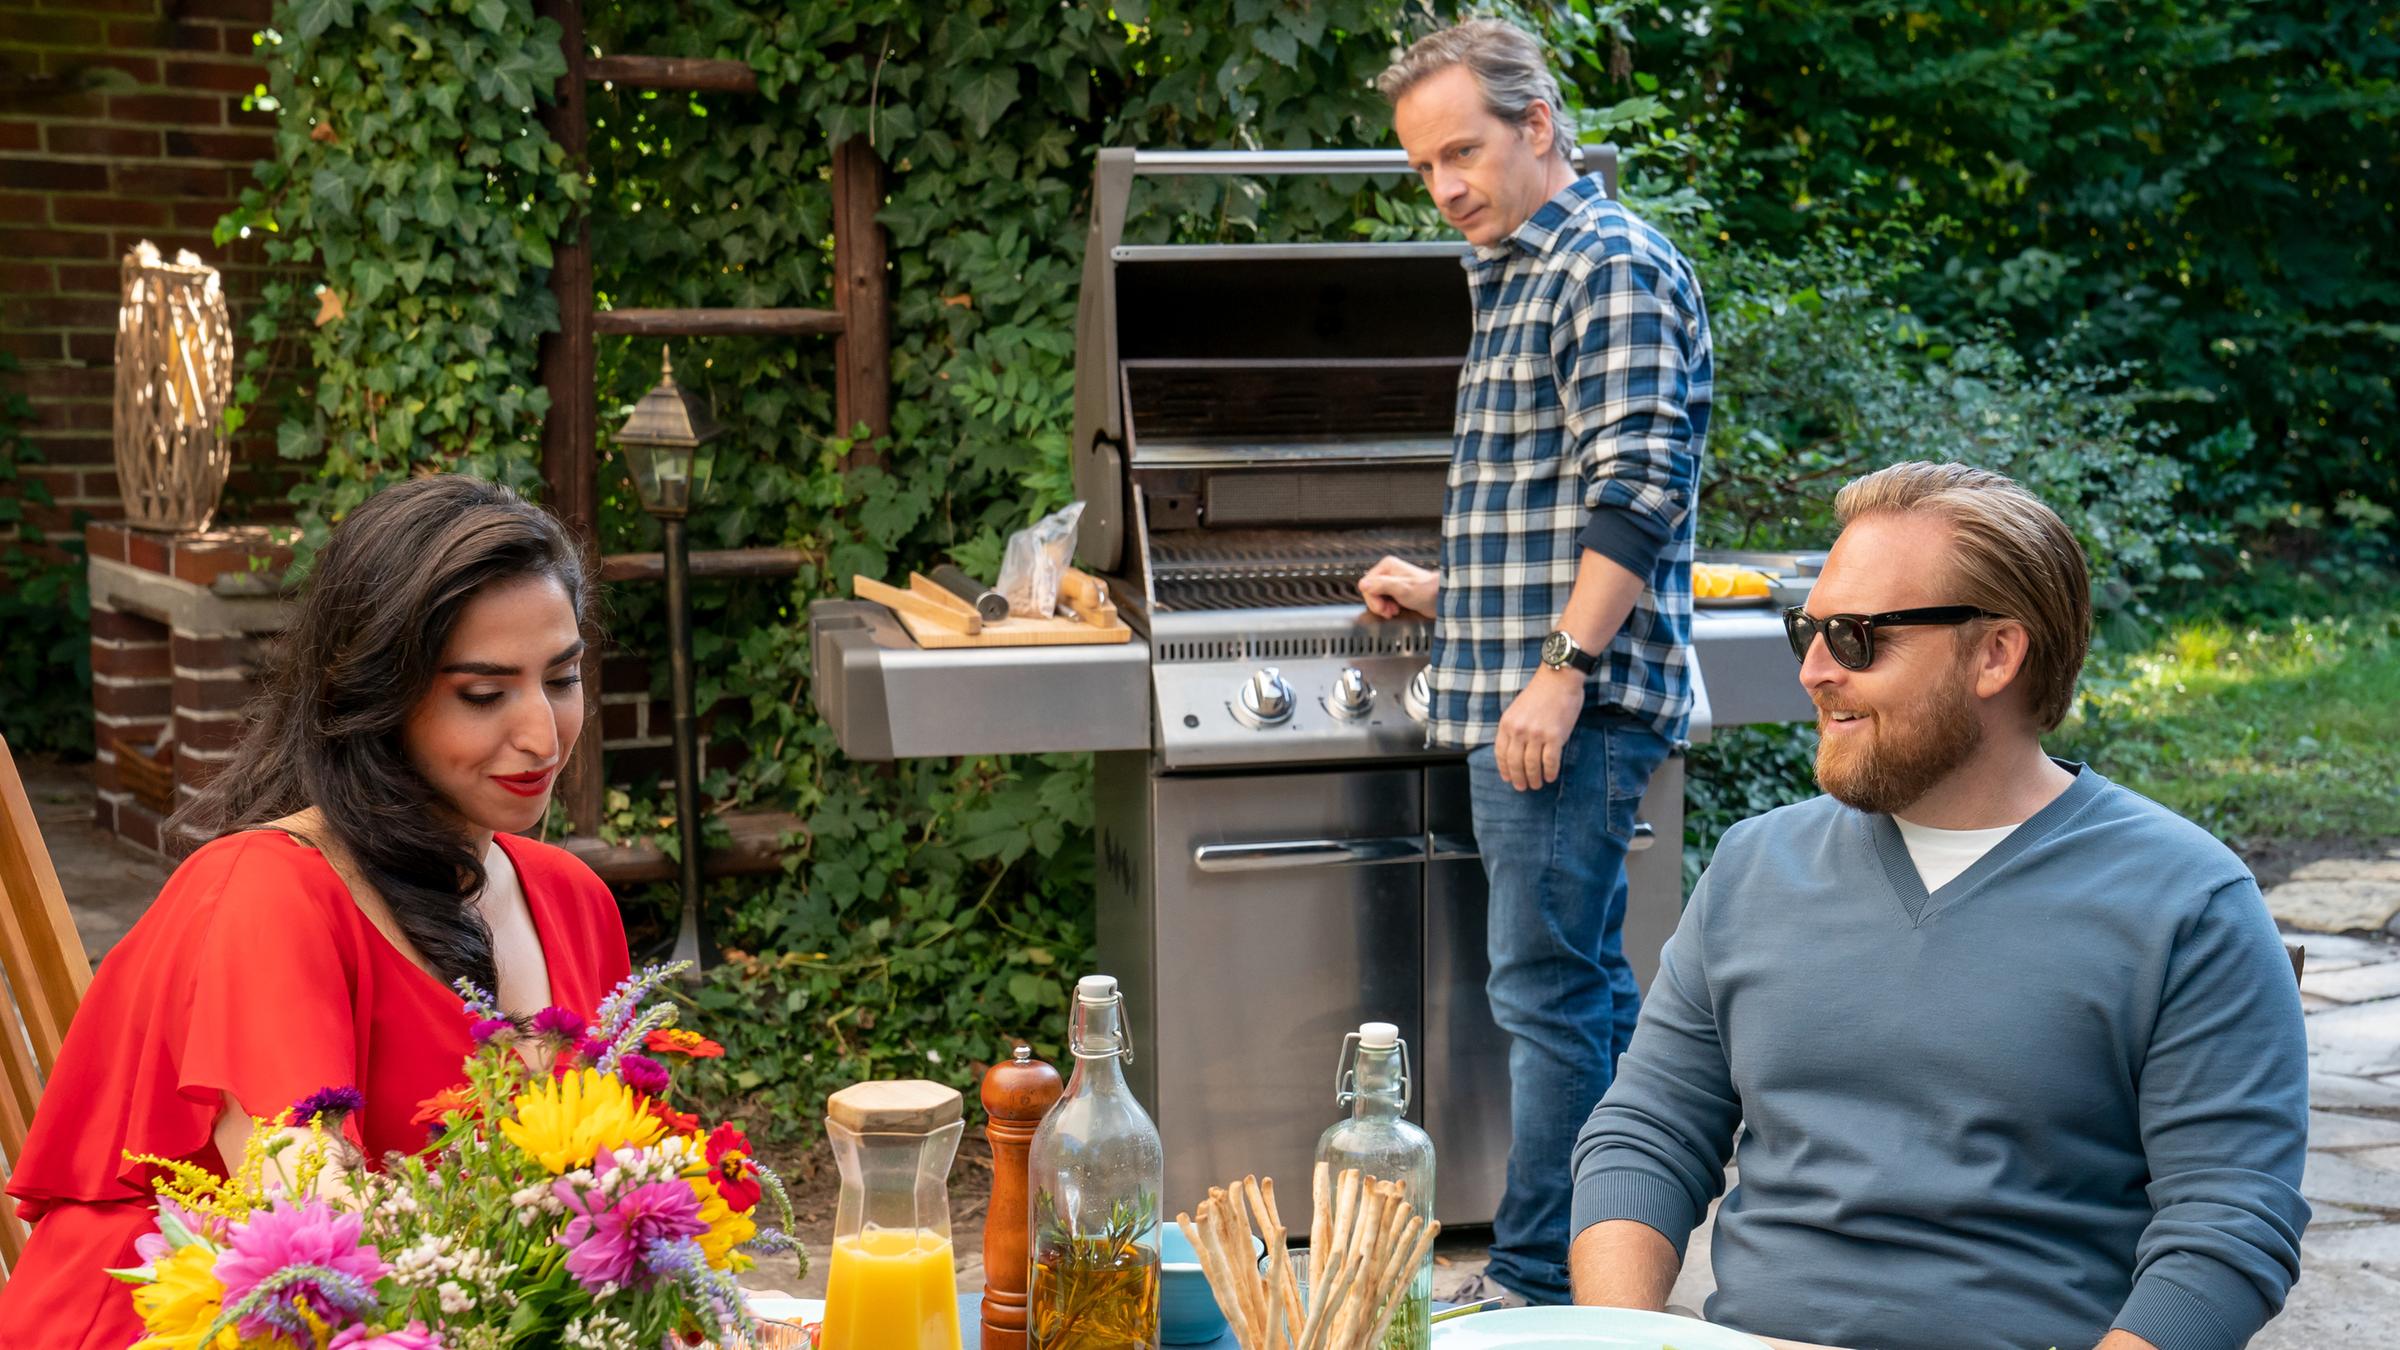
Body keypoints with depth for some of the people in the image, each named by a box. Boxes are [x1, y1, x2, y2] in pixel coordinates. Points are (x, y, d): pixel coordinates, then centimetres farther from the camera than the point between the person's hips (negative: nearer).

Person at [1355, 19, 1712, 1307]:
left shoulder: (1613, 268, -11)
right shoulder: (1518, 276, 20)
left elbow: (1640, 487, -21)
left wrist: (1562, 668, -23)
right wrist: (1447, 593, 28)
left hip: (1568, 702, -10)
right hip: (1514, 697, 10)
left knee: (1549, 991, -8)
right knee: (1586, 983, 14)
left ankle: (1538, 1282, -3)